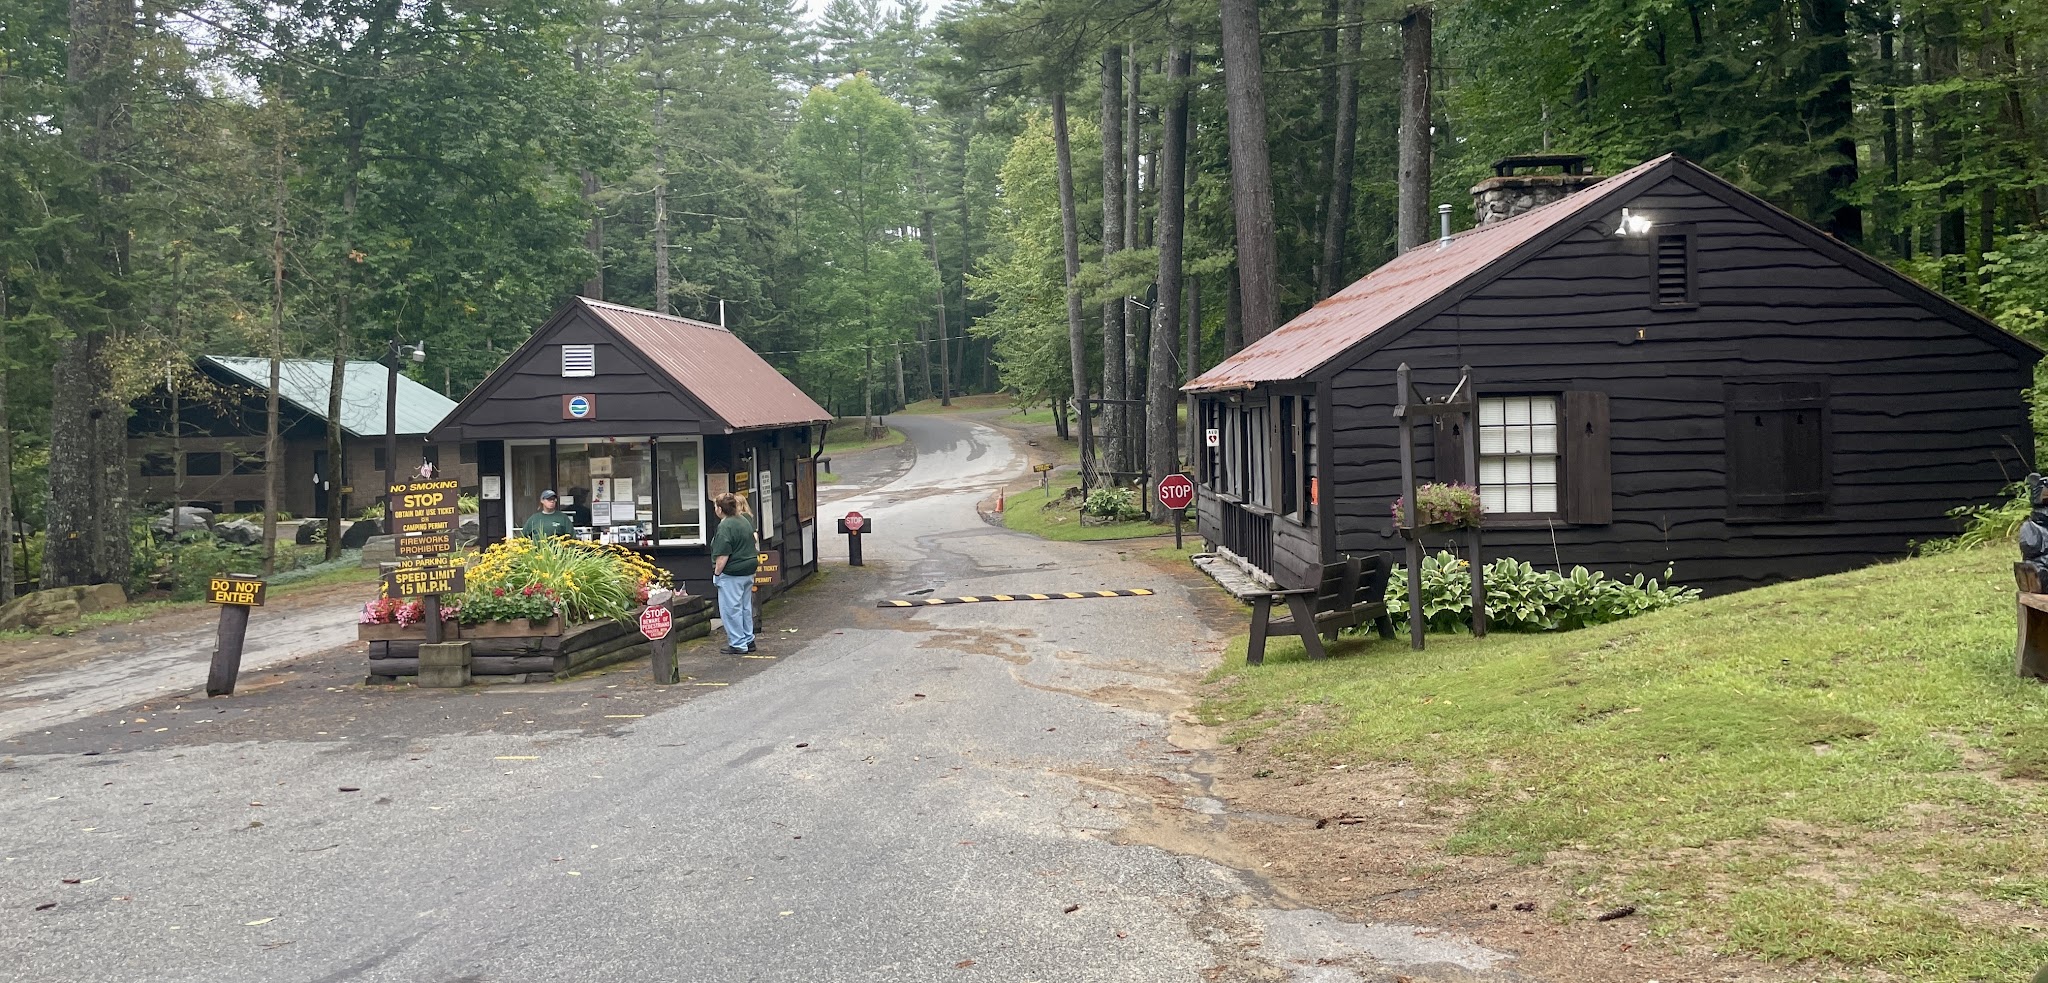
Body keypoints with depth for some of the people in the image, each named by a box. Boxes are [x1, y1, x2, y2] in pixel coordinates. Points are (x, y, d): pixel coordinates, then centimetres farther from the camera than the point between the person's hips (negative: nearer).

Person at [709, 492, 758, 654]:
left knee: (731, 609, -1)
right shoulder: (744, 520, 10)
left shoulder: (725, 527, -19)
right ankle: (748, 640, 24)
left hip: (731, 574, -9)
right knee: (745, 607, 17)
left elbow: (723, 555, -22)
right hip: (748, 571, 9)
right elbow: (753, 540, 20)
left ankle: (738, 644, 2)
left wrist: (717, 573, -12)